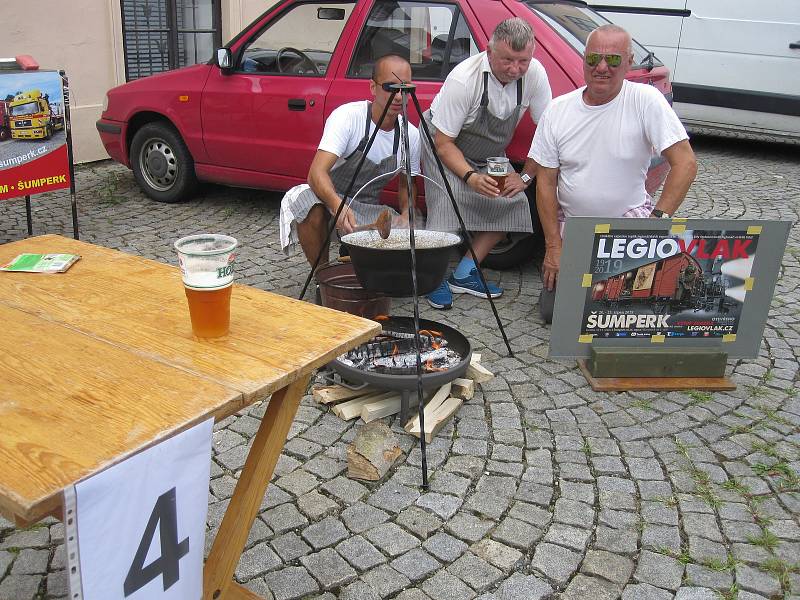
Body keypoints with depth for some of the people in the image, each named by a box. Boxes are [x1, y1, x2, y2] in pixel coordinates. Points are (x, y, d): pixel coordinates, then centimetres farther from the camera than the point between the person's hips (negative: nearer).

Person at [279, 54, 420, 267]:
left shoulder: (411, 135, -4)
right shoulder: (348, 116, -21)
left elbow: (406, 183, 13)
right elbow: (317, 172, -32)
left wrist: (406, 214, -9)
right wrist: (338, 205, -52)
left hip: (370, 210, 4)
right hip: (331, 198, -4)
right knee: (304, 198, -38)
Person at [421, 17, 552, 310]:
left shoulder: (534, 74, -20)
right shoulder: (463, 78, -32)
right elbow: (443, 143, -27)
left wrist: (525, 177, -16)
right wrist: (470, 177, -40)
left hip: (489, 154, 5)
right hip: (443, 144, -5)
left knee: (512, 203, -9)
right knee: (449, 203, -26)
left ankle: (464, 274, 0)